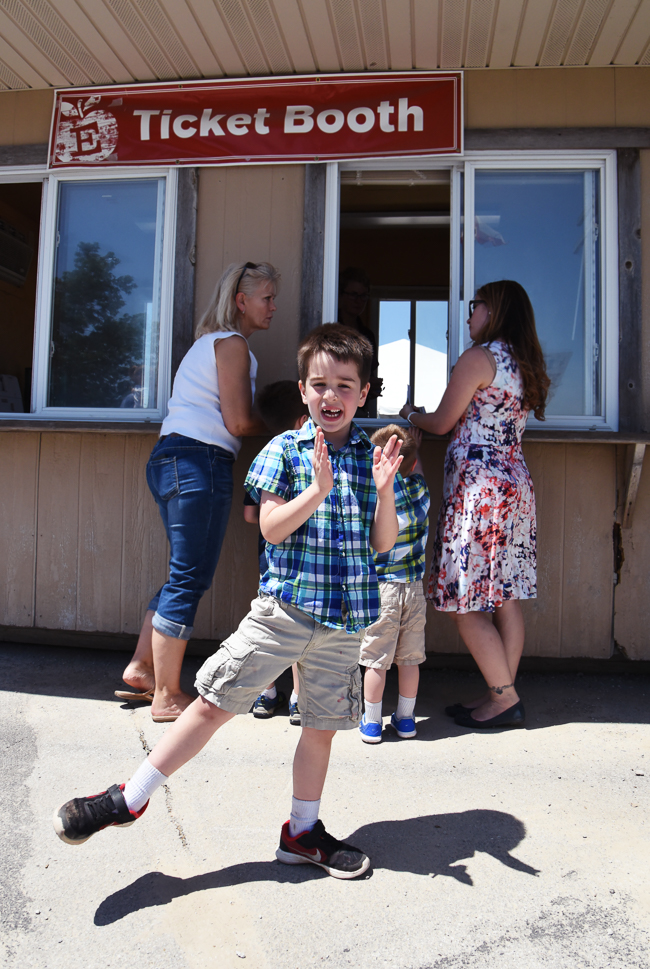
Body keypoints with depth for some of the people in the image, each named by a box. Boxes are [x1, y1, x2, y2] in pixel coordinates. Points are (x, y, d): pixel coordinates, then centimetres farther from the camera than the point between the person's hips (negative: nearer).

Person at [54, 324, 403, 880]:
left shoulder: (374, 457, 5)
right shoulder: (284, 450, -1)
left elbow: (383, 543, 3)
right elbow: (272, 529, -10)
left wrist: (383, 491, -14)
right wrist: (318, 488, -22)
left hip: (345, 618, 3)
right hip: (284, 606, -2)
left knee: (323, 724, 13)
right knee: (213, 703, 0)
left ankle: (303, 832, 33)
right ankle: (131, 797, 17)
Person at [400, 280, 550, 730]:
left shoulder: (478, 356, -9)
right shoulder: (526, 363, 15)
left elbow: (442, 422, -6)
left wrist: (409, 413, 14)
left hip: (478, 485, -9)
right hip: (514, 484, 9)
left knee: (468, 606, -2)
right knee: (505, 599, 10)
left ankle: (505, 698, 4)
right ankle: (501, 696, 18)